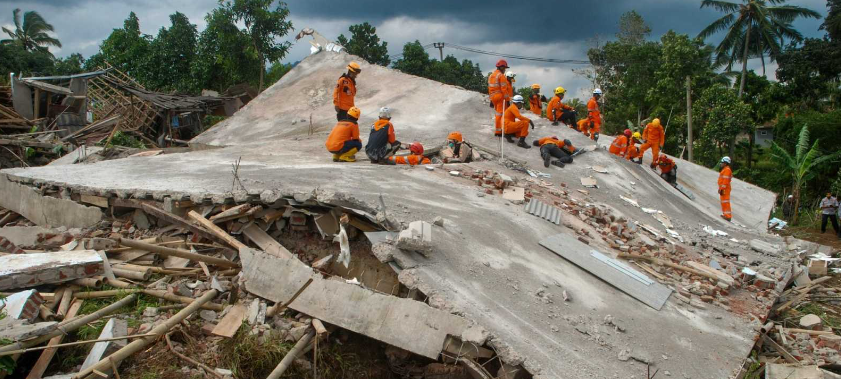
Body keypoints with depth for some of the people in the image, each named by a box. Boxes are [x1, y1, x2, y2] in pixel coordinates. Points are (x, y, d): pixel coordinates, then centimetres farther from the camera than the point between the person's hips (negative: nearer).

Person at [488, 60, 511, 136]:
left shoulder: (491, 75, 15)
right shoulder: (501, 76, -10)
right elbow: (504, 89, -16)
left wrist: (491, 100, 23)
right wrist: (507, 99, -13)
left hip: (493, 97, 8)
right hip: (500, 97, -8)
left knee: (497, 113, 18)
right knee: (499, 114, -5)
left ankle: (497, 129, 23)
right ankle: (498, 131, -5)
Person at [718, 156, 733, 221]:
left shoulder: (727, 170, -16)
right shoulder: (725, 169, 16)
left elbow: (725, 180, -22)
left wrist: (722, 189, -24)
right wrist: (720, 188, 24)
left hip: (725, 189, -11)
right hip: (723, 188, 11)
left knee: (725, 202, -10)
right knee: (723, 202, 18)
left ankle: (728, 216, -10)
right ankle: (725, 214, 27)